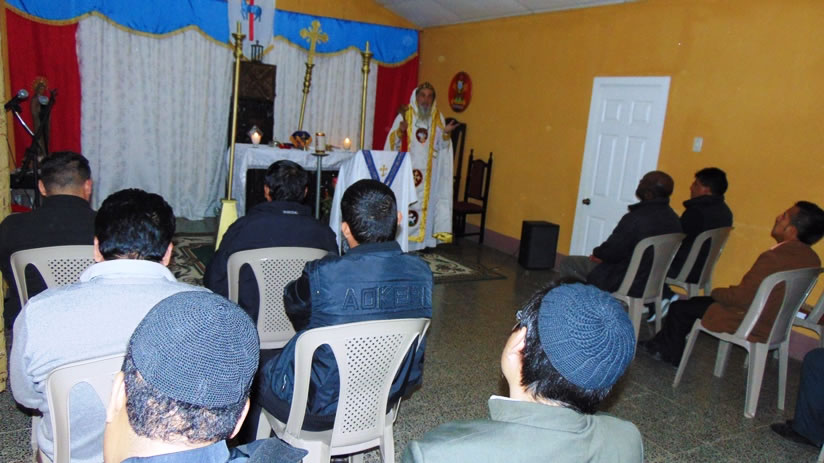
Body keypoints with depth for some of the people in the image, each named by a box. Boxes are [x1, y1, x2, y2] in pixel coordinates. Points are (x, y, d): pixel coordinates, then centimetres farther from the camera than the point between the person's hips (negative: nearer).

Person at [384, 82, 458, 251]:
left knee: (425, 202, 1)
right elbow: (392, 143, -3)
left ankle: (423, 240, 6)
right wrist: (400, 130, -21)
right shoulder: (404, 115, 0)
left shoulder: (438, 118, 8)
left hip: (427, 172, 2)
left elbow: (442, 147, 7)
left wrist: (445, 134, -12)